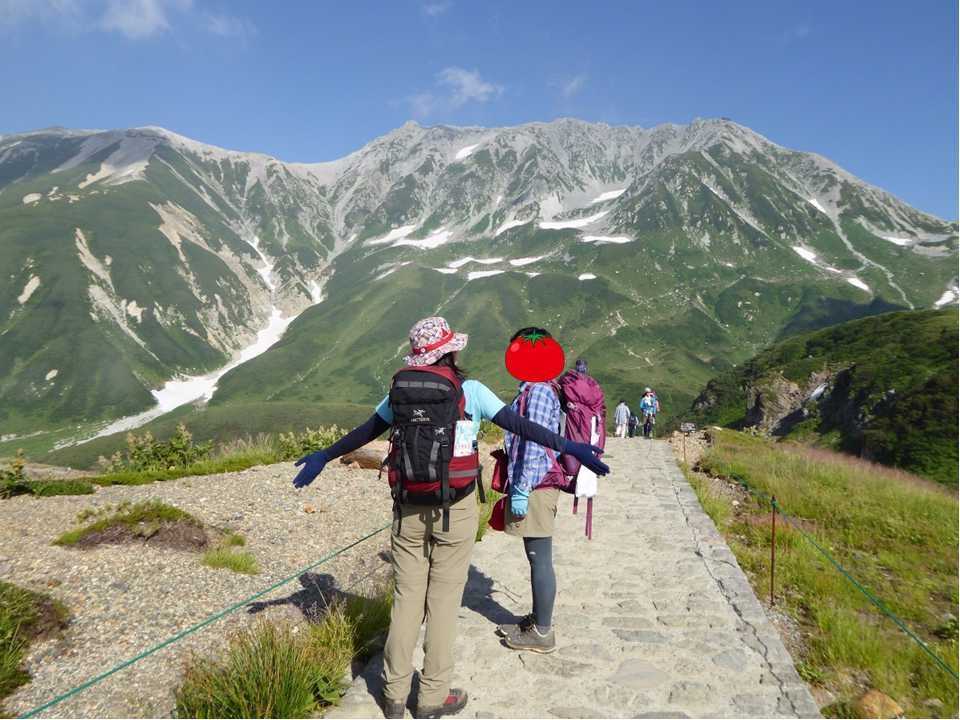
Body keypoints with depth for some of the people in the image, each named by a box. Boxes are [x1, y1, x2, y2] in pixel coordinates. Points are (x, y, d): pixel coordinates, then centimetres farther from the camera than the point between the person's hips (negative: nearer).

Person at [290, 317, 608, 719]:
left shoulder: (400, 388, 4)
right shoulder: (470, 391, -8)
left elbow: (363, 432, 14)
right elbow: (520, 426, -11)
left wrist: (324, 457, 28)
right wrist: (569, 448, -8)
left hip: (408, 508, 4)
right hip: (454, 509, -4)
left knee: (406, 597, 13)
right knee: (444, 600, 8)